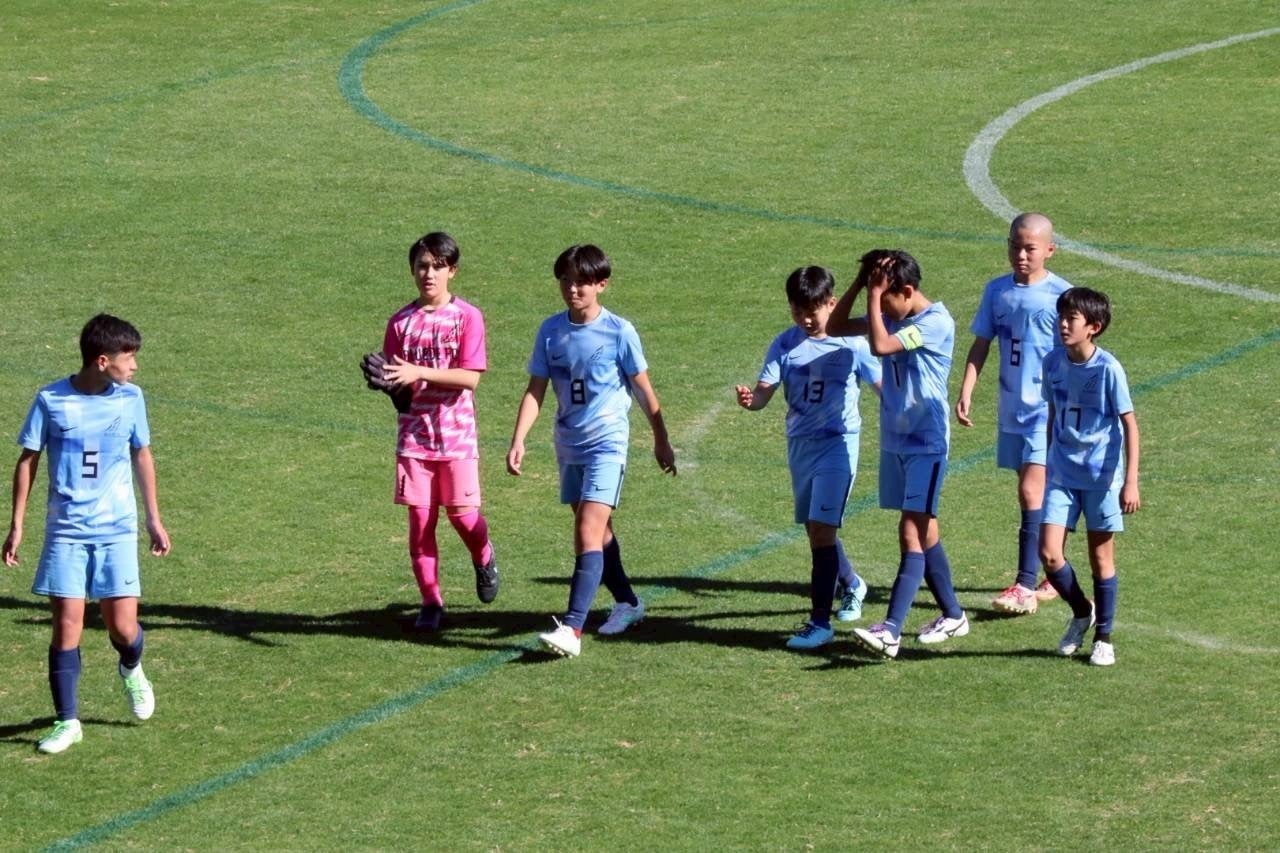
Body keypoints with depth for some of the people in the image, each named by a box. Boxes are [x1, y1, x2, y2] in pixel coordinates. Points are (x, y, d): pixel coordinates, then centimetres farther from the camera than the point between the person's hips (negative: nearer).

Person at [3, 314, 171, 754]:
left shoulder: (131, 399, 0)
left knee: (122, 627, -3)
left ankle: (132, 671, 32)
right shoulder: (51, 400, -7)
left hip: (117, 531, 1)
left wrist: (154, 520, 16)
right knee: (66, 626, -5)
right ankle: (67, 721, 6)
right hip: (65, 532, -1)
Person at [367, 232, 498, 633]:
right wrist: (385, 380, -19)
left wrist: (418, 372, -22)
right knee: (420, 519, 1)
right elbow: (395, 380, 5)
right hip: (414, 432, 2)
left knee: (462, 513, -2)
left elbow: (470, 377, -12)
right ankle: (430, 601, 11)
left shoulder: (467, 316, -4)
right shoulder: (401, 322, 5)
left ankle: (484, 559, 31)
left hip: (457, 433, -2)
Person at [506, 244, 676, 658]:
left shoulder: (619, 332, -9)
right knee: (596, 531, 18)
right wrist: (518, 441, -8)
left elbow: (643, 389, 1)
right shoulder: (551, 330, 1)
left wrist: (661, 440, 7)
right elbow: (536, 390, 2)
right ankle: (627, 602, 38)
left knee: (589, 532, -16)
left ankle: (572, 628, -24)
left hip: (607, 443, -5)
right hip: (569, 445, 6)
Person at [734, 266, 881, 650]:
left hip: (837, 443, -5)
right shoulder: (786, 344, 0)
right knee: (816, 529, 18)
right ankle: (852, 585, 46)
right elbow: (764, 391, -9)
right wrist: (750, 399, -31)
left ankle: (820, 622, -13)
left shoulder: (851, 344, -8)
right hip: (799, 444, 5)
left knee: (821, 528, -14)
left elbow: (883, 387, 0)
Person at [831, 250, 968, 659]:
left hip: (926, 444, -9)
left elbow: (880, 345, -29)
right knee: (923, 532, 15)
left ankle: (891, 631, -22)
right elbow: (838, 324, 11)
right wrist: (859, 284, 0)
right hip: (895, 439, 9)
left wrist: (874, 294, -22)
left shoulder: (936, 322, -18)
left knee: (912, 533, -13)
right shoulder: (894, 318, 8)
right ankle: (952, 615, 27)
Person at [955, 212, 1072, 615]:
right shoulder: (997, 291, 5)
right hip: (1011, 408, 5)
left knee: (1031, 492, -13)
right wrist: (966, 393, 1)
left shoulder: (1060, 295, -9)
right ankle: (1050, 578, 23)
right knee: (1037, 494, 13)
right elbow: (981, 345, 10)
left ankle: (1026, 586, -14)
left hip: (1046, 409, -5)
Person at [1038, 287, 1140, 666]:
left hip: (1101, 476, -4)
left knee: (1101, 557, 5)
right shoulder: (1053, 362, 0)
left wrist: (1130, 482, -14)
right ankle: (1081, 612, 22)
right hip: (1062, 475, 4)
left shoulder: (1108, 368, -14)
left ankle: (1103, 637, 21)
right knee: (1049, 553, -5)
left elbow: (1129, 424, -10)